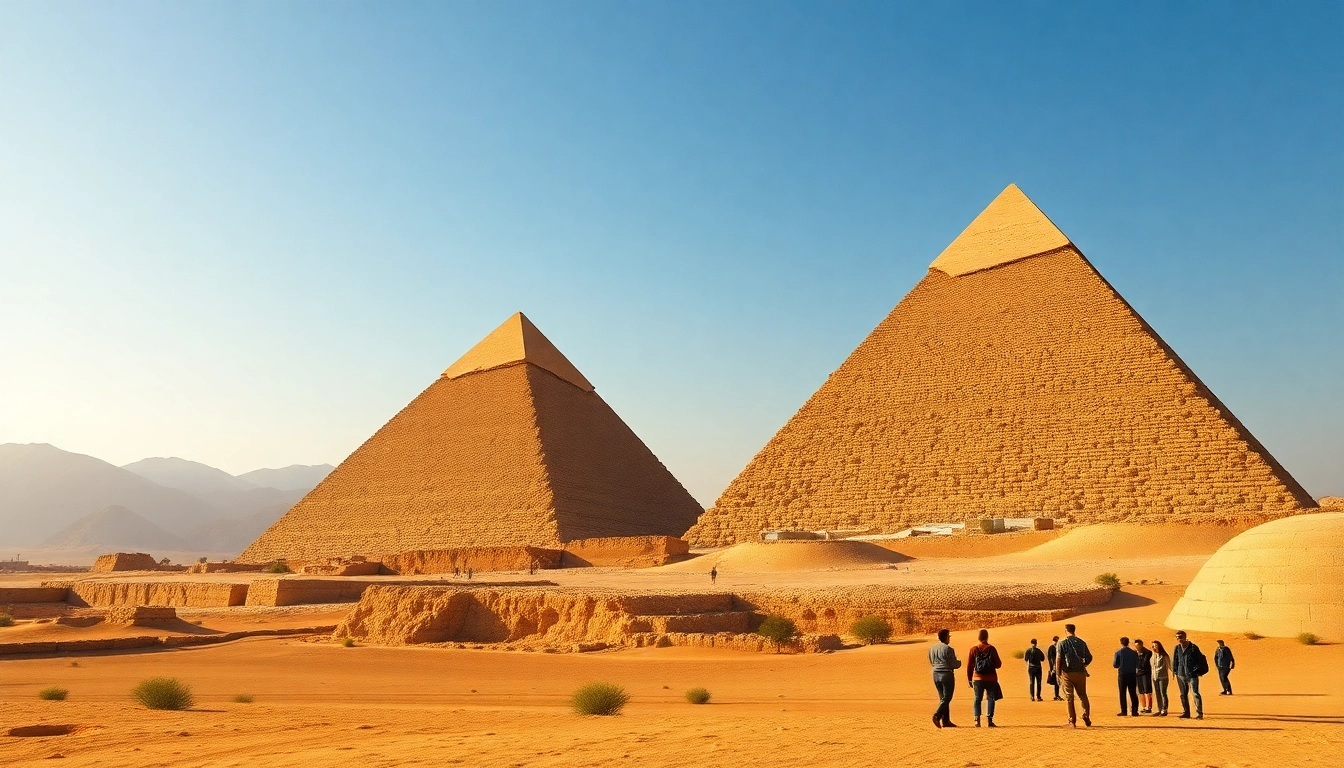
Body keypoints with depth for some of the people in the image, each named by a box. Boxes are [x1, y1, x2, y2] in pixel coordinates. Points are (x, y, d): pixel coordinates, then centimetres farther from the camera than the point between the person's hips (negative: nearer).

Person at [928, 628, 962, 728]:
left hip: (936, 674, 7)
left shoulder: (931, 648, 7)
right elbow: (954, 664, -12)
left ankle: (946, 720, 13)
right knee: (946, 698, -1)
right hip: (947, 674, -7)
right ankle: (937, 716, -17)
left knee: (942, 698, 13)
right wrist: (959, 662, 9)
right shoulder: (948, 649, -14)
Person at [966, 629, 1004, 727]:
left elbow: (969, 666, 0)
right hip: (991, 679, -1)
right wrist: (1000, 662, 21)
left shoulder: (973, 650, -2)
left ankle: (977, 720, -2)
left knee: (977, 699, 8)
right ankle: (990, 721, 1)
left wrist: (969, 679, 9)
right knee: (991, 699, 7)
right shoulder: (992, 649, -4)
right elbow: (998, 664, -3)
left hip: (978, 679, 1)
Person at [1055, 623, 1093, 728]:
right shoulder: (1081, 642, 4)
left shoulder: (1062, 643, -5)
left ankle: (1072, 721, 3)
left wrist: (1058, 674, -2)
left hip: (1067, 673, -2)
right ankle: (1086, 717, 2)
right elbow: (1089, 657, 6)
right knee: (1083, 695, 16)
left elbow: (1058, 660, -9)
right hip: (1080, 673, 3)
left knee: (1069, 697, 4)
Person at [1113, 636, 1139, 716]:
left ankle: (1123, 711, 2)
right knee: (1133, 693, 8)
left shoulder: (1118, 652, -6)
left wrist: (1113, 663, 16)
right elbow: (1137, 665, 5)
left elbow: (1116, 665, -6)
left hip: (1122, 674, -2)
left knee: (1122, 693, 4)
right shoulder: (1134, 653, 1)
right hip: (1132, 674, 2)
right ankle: (1134, 711, 6)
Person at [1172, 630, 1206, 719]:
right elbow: (1174, 660, 16)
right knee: (1183, 695, 10)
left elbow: (1200, 659, -2)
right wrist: (1174, 671, 10)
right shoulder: (1177, 648, 8)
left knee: (1195, 694, -9)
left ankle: (1199, 714, -5)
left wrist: (1197, 671, -5)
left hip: (1192, 675, -5)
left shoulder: (1193, 648, -5)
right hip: (1181, 675, 5)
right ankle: (1186, 713, 19)